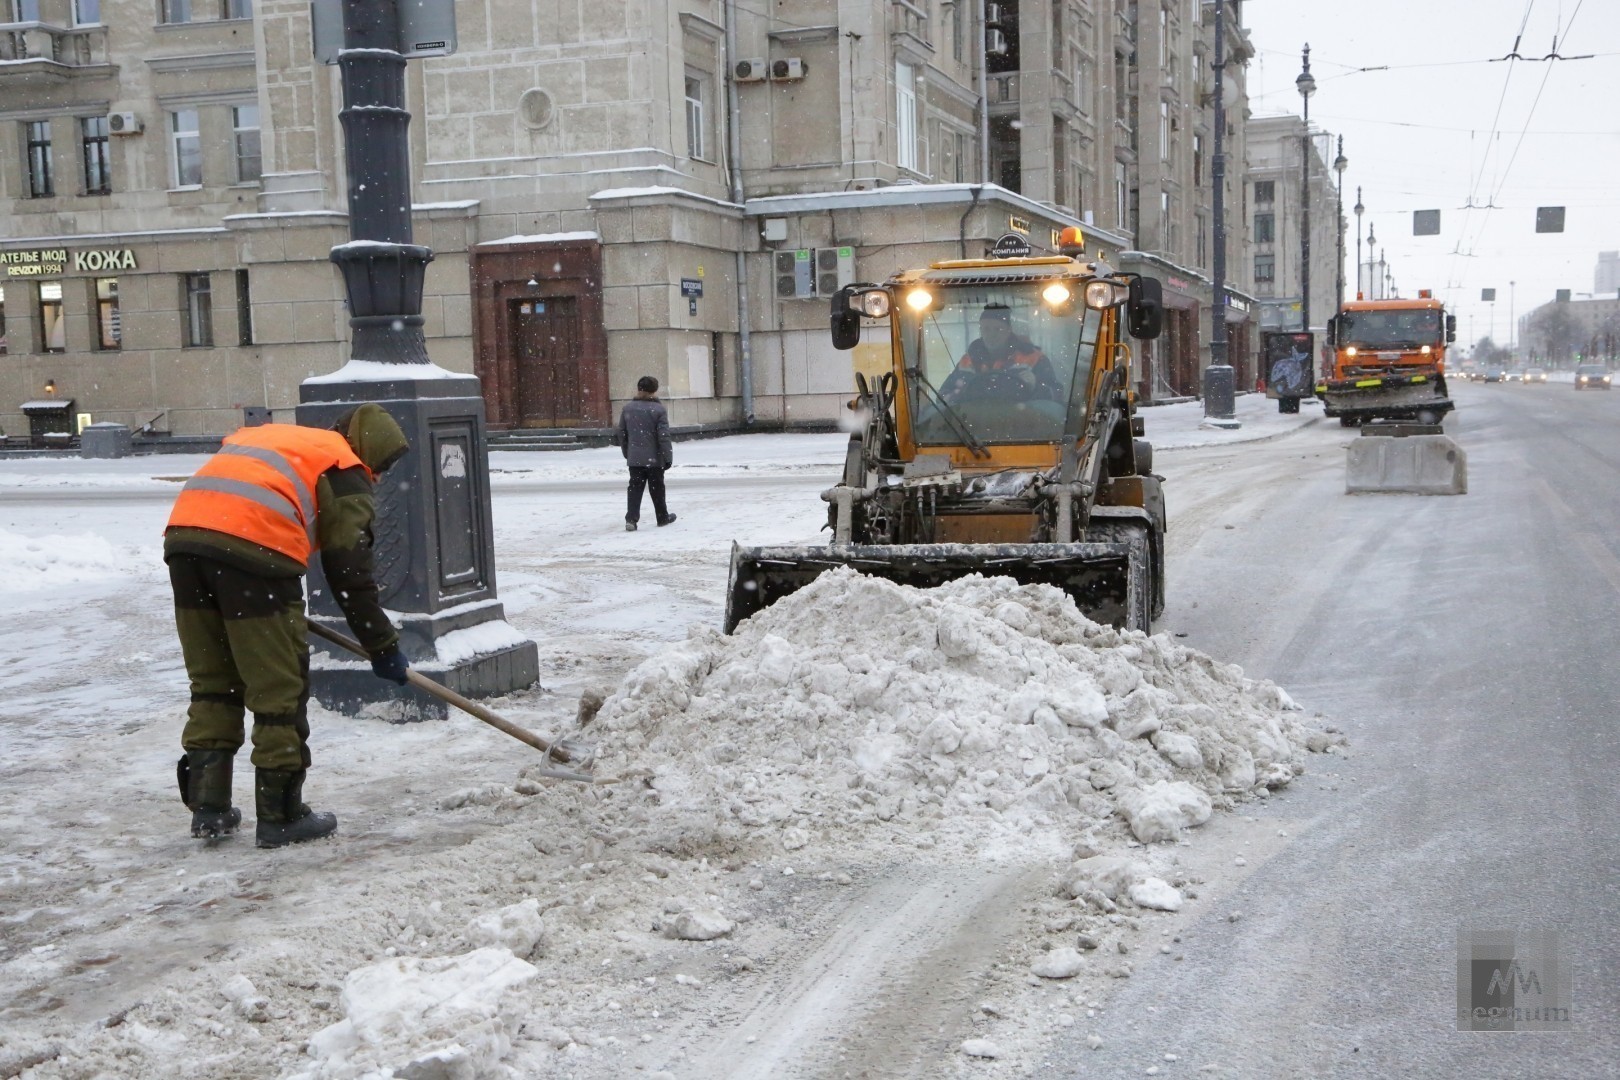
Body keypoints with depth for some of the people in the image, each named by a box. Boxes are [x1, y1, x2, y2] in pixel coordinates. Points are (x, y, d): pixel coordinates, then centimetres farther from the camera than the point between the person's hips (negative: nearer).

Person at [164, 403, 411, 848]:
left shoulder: (271, 435, 34)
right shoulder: (346, 473, 13)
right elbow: (351, 574, 7)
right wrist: (383, 646, 15)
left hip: (183, 534, 7)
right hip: (252, 546, -7)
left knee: (211, 682, 18)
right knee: (279, 689, 4)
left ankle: (208, 806, 22)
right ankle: (281, 815, 10)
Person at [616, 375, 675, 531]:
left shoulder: (627, 408, 3)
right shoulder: (658, 409, -11)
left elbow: (621, 433, 9)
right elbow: (663, 436, -13)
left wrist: (627, 452, 21)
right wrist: (668, 457, -7)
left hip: (634, 458, 3)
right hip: (654, 458, -3)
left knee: (635, 488, 4)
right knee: (656, 488, 9)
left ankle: (631, 519, -9)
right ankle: (663, 517, 23)